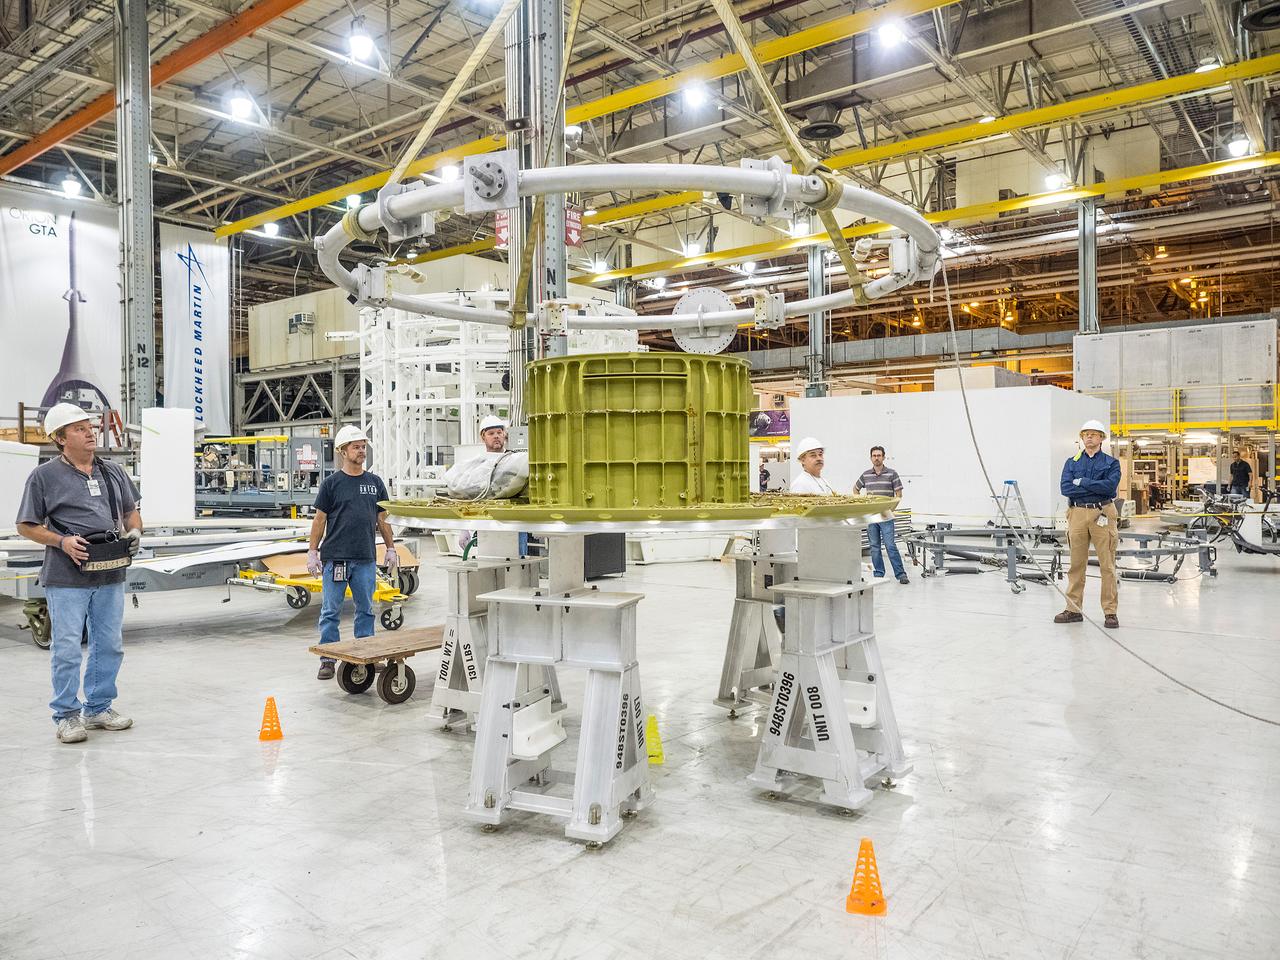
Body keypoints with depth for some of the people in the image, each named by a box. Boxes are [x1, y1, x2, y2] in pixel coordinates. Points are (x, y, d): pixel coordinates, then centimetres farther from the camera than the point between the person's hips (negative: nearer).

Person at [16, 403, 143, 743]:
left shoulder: (113, 472, 11)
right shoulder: (44, 476, -2)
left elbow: (131, 511, 21)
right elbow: (26, 526, 1)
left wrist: (134, 532, 0)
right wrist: (62, 542, -13)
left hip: (110, 575, 5)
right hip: (66, 579, -5)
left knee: (109, 645, 11)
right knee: (67, 648, -1)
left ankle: (99, 708, 25)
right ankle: (67, 715, 13)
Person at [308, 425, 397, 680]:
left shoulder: (375, 482, 10)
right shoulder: (331, 483, 1)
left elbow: (382, 519, 14)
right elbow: (320, 519, 2)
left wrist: (391, 549, 10)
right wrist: (312, 552, -2)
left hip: (366, 558, 3)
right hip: (335, 557, -3)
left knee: (365, 610, 9)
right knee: (331, 611, 2)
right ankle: (328, 659, 11)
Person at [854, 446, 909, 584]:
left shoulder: (892, 473, -1)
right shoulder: (866, 474, 8)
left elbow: (899, 494, -1)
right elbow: (856, 489, 23)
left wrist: (891, 507, -11)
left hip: (886, 516, -3)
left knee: (890, 546, -8)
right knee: (874, 547, 7)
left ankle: (901, 574, -3)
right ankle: (878, 574, 16)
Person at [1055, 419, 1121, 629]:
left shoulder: (1111, 463, 7)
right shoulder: (1071, 463, 13)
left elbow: (1111, 486, -12)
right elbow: (1065, 488, -3)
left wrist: (1082, 482, -8)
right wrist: (1096, 487, -8)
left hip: (1103, 515, -2)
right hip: (1077, 514, 2)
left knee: (1107, 565, -1)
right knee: (1076, 564, 6)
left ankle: (1110, 612, 4)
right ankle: (1073, 609, 13)